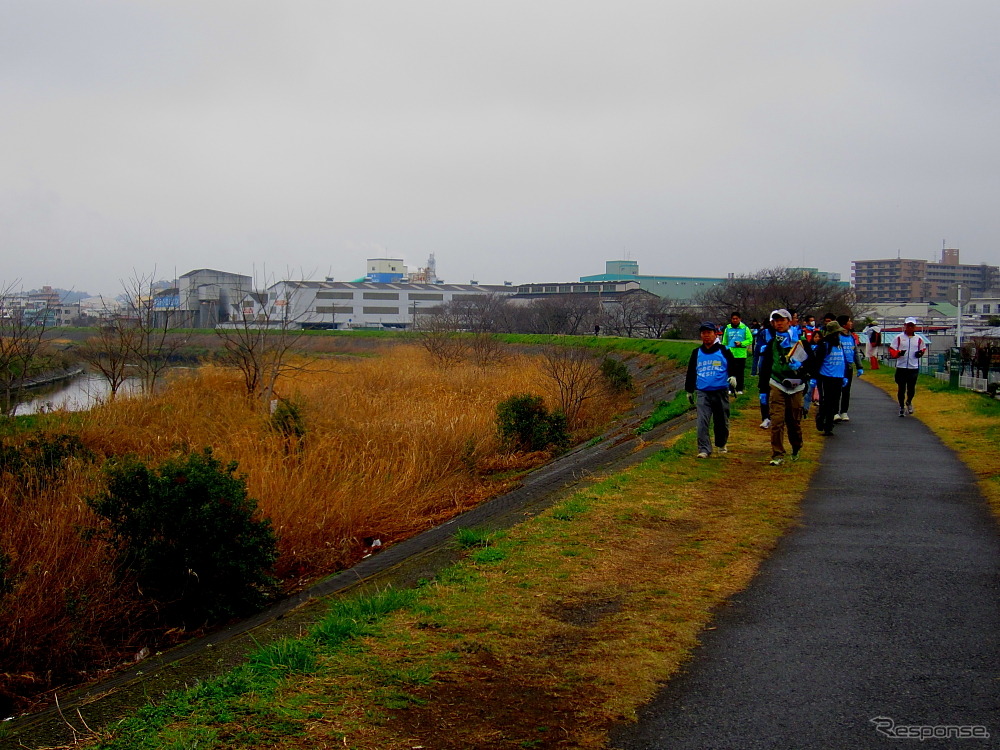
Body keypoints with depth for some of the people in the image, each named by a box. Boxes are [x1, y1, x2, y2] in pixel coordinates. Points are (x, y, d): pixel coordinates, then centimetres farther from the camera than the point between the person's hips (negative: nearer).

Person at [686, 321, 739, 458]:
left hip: (721, 392, -1)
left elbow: (732, 366, 6)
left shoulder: (723, 351, 4)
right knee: (702, 422, -12)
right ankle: (704, 449, -12)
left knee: (722, 421, 10)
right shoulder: (696, 353, 12)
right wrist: (689, 390, 20)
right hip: (703, 392, 1)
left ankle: (721, 444, 33)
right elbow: (691, 372, 19)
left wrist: (732, 376, -15)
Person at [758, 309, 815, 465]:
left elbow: (812, 361, 9)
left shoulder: (800, 341, 3)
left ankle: (796, 449, 33)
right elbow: (765, 367, 13)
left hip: (795, 388, 0)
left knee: (795, 421, 8)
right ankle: (777, 455, -6)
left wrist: (805, 374, -7)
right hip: (777, 386, 0)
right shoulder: (771, 344, 8)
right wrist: (763, 390, 11)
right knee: (777, 421, -10)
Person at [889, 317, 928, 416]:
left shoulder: (919, 339, 8)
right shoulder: (899, 338, 2)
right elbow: (891, 350, 0)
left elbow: (924, 348, 22)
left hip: (914, 368, 1)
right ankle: (902, 407, 17)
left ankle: (909, 402, 33)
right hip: (901, 367, -1)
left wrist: (921, 352, 0)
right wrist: (898, 353, -20)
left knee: (911, 388, 4)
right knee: (901, 388, 3)